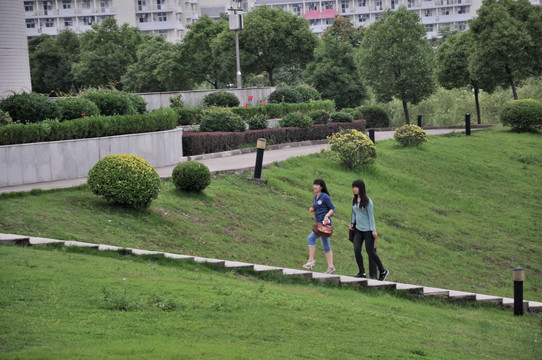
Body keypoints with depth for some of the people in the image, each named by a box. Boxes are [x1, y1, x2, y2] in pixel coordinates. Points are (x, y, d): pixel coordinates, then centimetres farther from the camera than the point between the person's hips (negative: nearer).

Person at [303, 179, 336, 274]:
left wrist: (326, 216, -22)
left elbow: (332, 208, -7)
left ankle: (311, 261, -18)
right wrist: (312, 209, 5)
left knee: (311, 238, -20)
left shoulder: (325, 197, -9)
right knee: (326, 246, 10)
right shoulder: (315, 197, 15)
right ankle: (331, 267, 14)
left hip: (324, 222, -9)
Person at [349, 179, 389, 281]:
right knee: (356, 250, -9)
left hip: (367, 230, -6)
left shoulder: (367, 201, -10)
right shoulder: (354, 200, 9)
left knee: (370, 252, -1)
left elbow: (371, 215, -8)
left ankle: (383, 271, 15)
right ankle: (362, 272, -1)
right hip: (358, 229, 6)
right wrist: (352, 223, 4)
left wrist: (373, 229, -9)